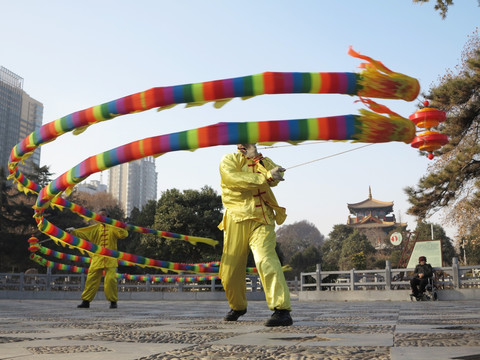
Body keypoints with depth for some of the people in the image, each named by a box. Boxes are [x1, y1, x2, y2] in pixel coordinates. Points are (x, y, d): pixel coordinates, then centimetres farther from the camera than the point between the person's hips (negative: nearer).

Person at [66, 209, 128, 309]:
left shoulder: (113, 228, 6)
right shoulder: (95, 228, 12)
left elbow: (124, 234, -4)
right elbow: (83, 233, 5)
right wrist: (73, 231, -9)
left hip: (110, 259, -2)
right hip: (97, 259, 2)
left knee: (110, 280, -9)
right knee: (91, 279, 0)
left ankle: (113, 301, 5)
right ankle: (86, 301, 10)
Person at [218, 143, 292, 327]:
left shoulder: (263, 161, 18)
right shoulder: (229, 160, 6)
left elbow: (276, 177, -2)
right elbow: (235, 178, -16)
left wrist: (257, 159, -12)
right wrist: (266, 176, -20)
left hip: (261, 221, 0)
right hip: (236, 221, 0)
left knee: (265, 259, -23)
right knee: (230, 270, 7)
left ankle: (282, 310, -27)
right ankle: (237, 306, 34)